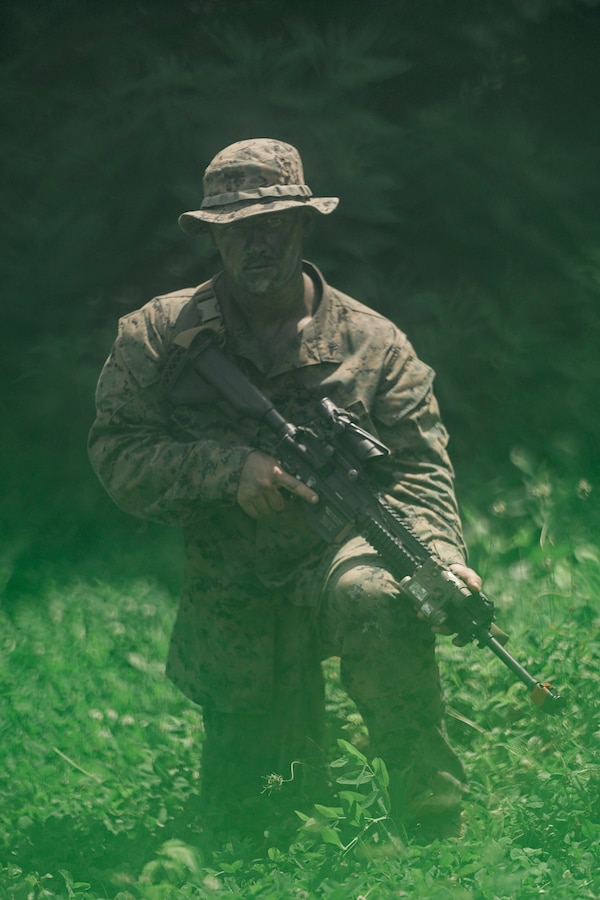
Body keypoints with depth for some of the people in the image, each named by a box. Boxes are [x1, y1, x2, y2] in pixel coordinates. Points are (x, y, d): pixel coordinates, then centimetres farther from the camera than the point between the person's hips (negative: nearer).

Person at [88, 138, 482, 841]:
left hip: (339, 552, -2)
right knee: (235, 799, 2)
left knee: (378, 598, -39)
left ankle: (435, 820, -26)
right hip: (229, 597, 2)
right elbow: (117, 453, -4)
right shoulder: (161, 334, 2)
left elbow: (418, 467, -4)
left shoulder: (371, 341, 2)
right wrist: (231, 467, -20)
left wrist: (443, 558, -24)